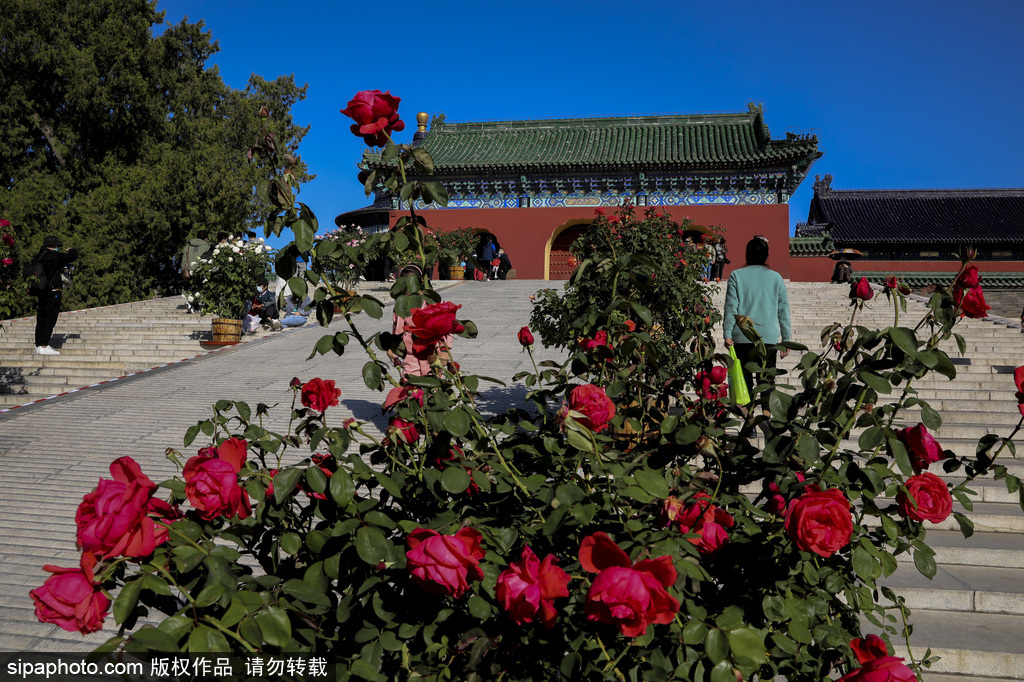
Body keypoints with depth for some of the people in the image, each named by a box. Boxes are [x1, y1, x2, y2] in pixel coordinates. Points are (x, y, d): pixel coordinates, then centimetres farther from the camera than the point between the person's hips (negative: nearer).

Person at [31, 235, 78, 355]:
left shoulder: (38, 257, 14)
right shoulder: (53, 256, -11)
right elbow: (73, 256, -9)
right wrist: (71, 251, 14)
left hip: (41, 292, 8)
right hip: (53, 292, -8)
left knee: (41, 318, 11)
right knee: (50, 319, -6)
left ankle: (39, 346, 15)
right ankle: (44, 346, -7)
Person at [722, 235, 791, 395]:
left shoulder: (736, 276, 1)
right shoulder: (776, 277, 6)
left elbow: (731, 307, -3)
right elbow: (783, 310, 8)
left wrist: (727, 333, -2)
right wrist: (786, 339, 12)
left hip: (742, 337, -1)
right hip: (769, 337, 1)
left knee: (744, 381, 3)